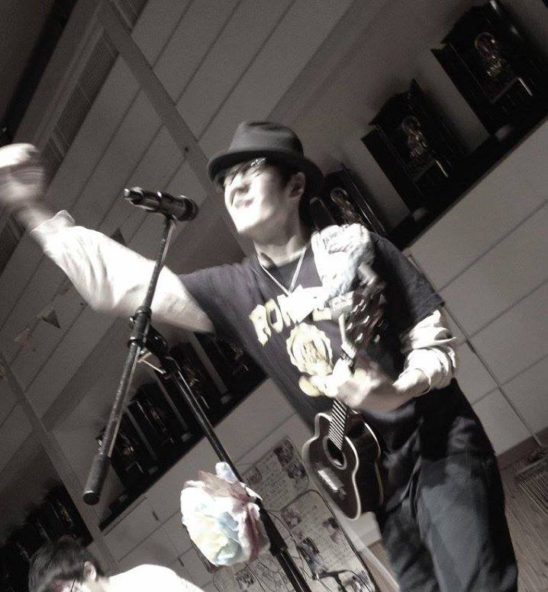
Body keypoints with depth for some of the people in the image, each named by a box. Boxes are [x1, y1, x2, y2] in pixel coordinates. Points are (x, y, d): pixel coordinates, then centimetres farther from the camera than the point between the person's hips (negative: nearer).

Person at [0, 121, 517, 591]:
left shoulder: (353, 246, -5)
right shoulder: (237, 290, 4)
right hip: (380, 476, 3)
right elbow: (125, 281, -3)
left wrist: (398, 391, -24)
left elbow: (435, 341, -3)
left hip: (440, 447, -3)